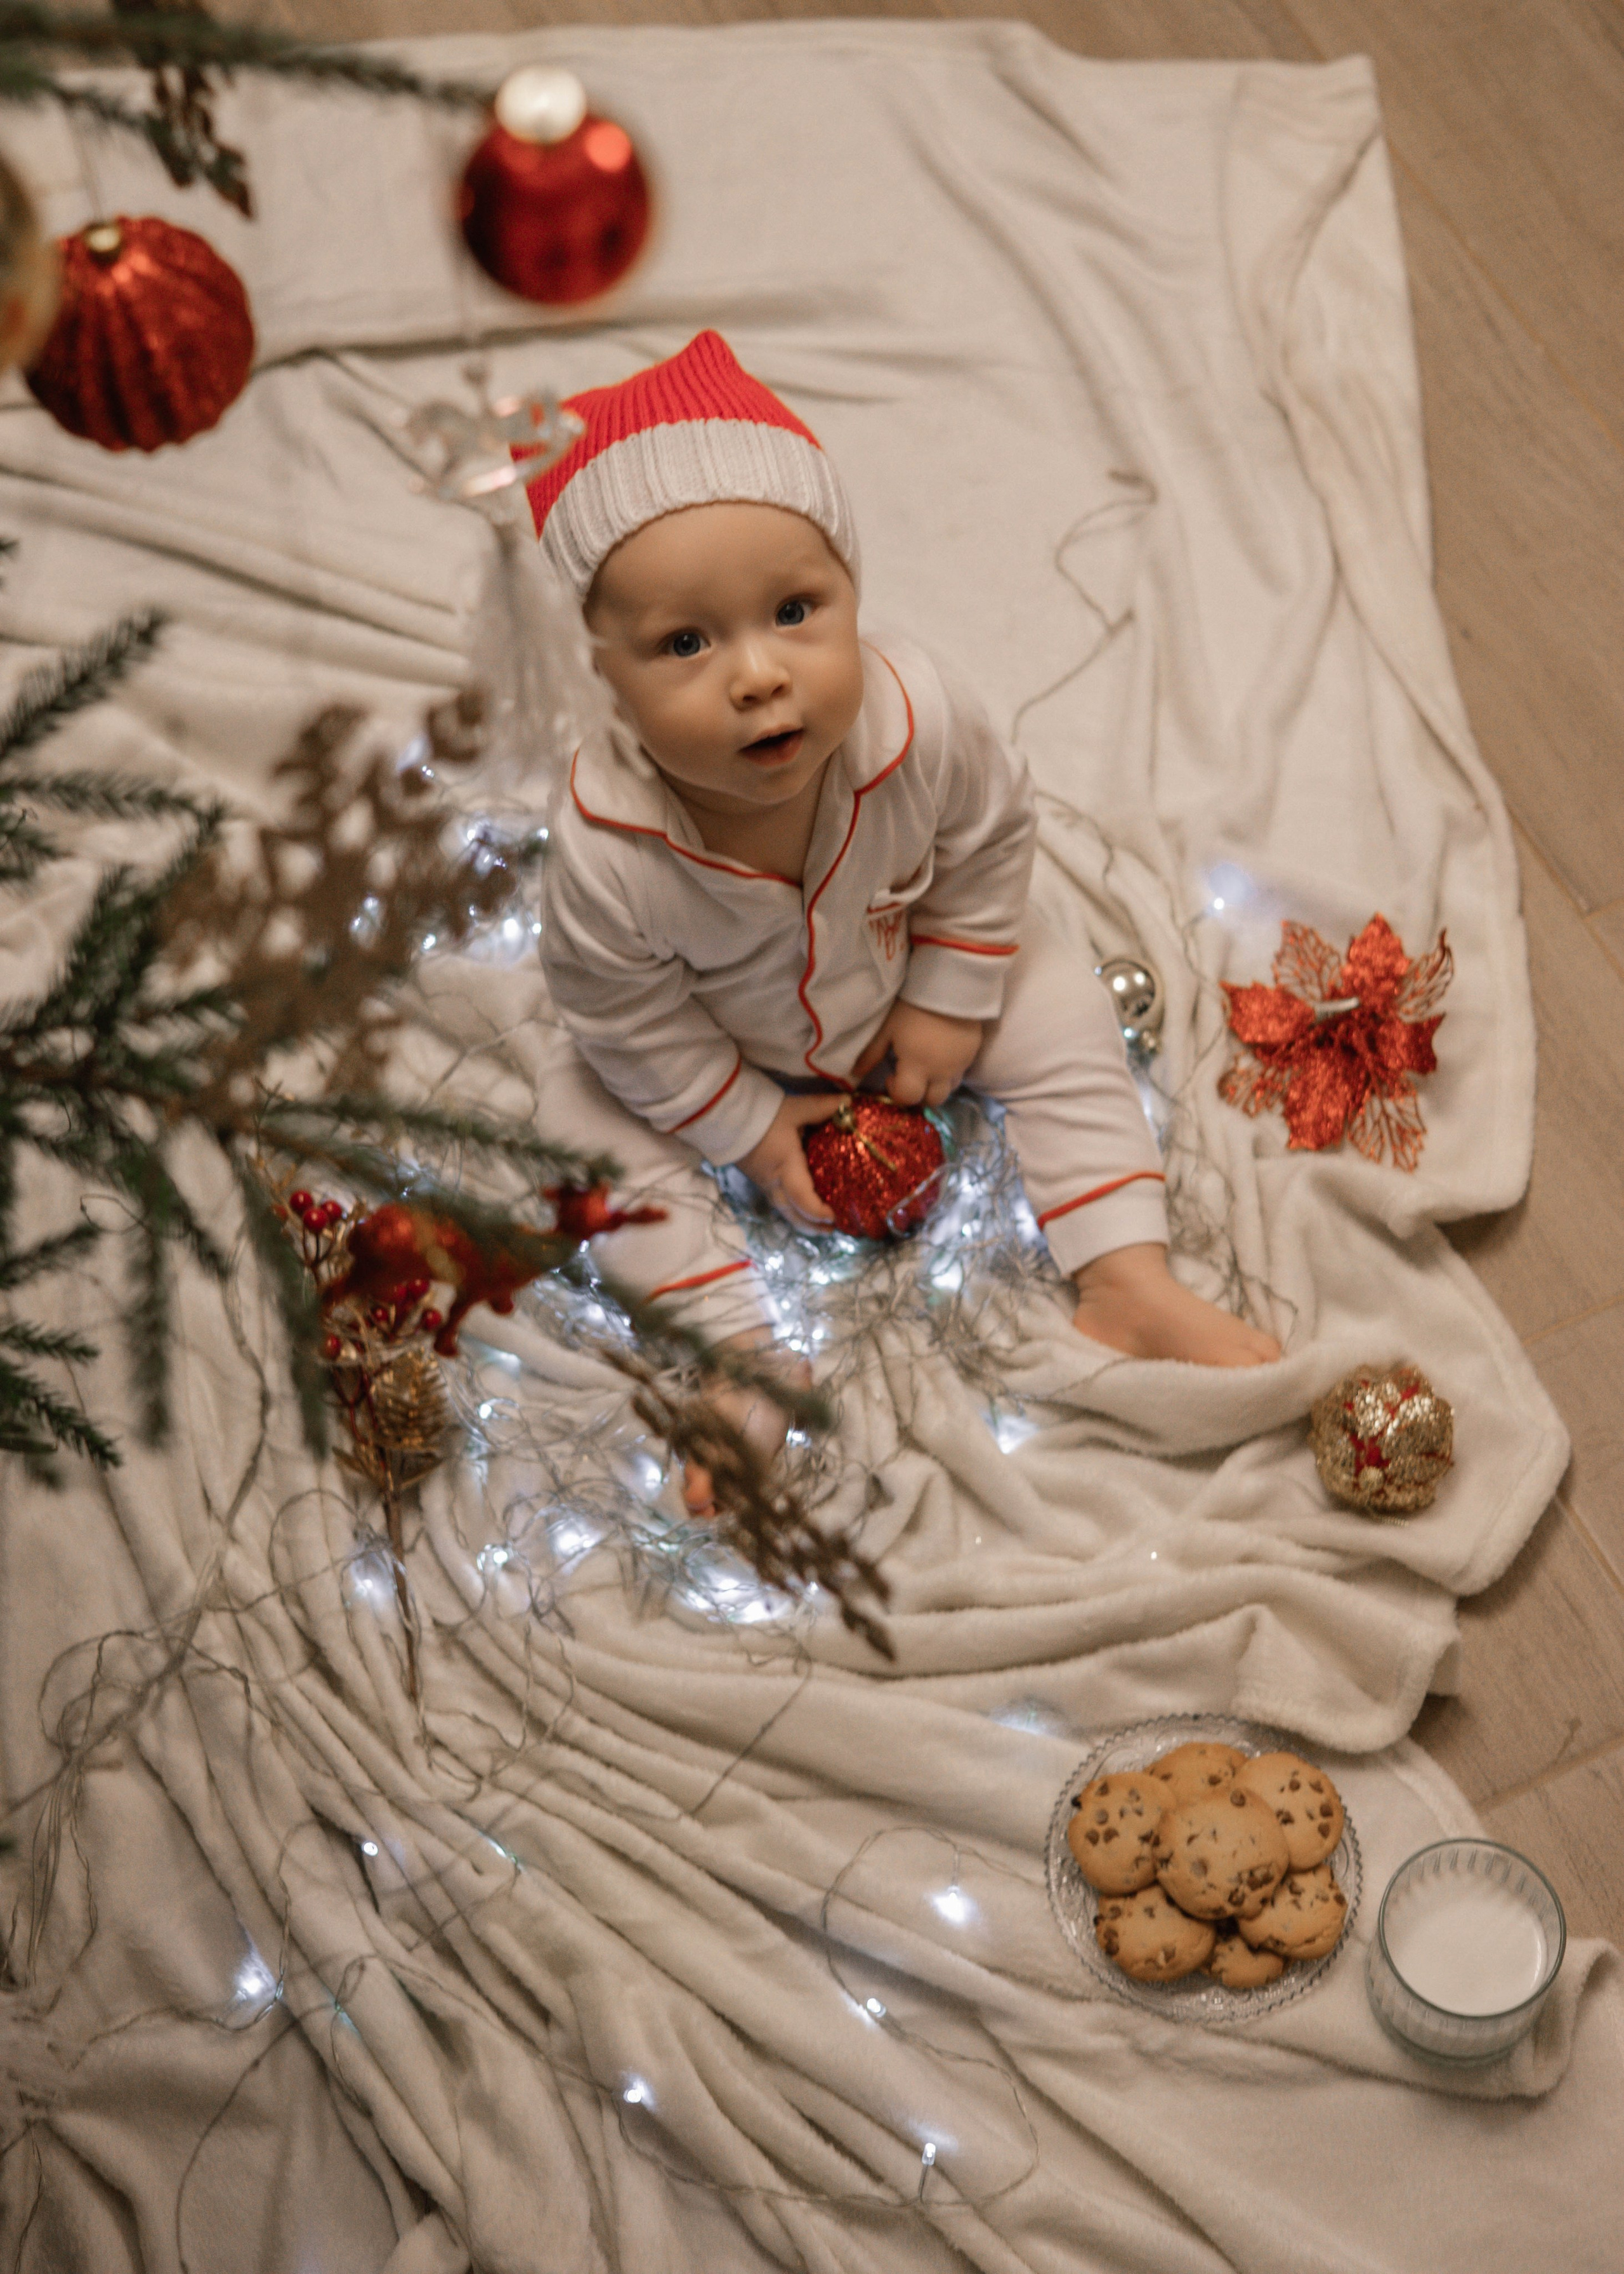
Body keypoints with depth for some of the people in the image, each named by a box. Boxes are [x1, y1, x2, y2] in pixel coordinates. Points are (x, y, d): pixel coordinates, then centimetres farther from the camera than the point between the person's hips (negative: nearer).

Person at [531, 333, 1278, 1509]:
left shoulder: (917, 717, -36)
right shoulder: (608, 852, -42)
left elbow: (991, 836, -13)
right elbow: (622, 1018, -23)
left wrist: (951, 1000, -9)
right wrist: (746, 1122, -14)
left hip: (903, 981, 2)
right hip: (727, 1047, -1)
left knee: (1060, 1013, -6)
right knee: (615, 1143, -15)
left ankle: (1128, 1284, 3)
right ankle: (735, 1366, -4)